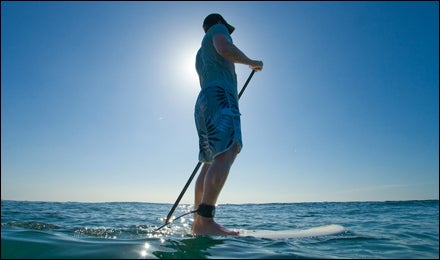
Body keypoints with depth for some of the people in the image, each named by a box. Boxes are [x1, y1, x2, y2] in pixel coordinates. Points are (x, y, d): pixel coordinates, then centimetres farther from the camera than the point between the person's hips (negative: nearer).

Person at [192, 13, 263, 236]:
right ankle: (205, 220, -35)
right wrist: (252, 63, 4)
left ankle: (198, 222, 1)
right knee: (226, 155, -24)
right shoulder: (217, 29, 14)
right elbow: (225, 49, -9)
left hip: (203, 103, 9)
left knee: (210, 164, 2)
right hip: (220, 97, -9)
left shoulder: (200, 54, 38)